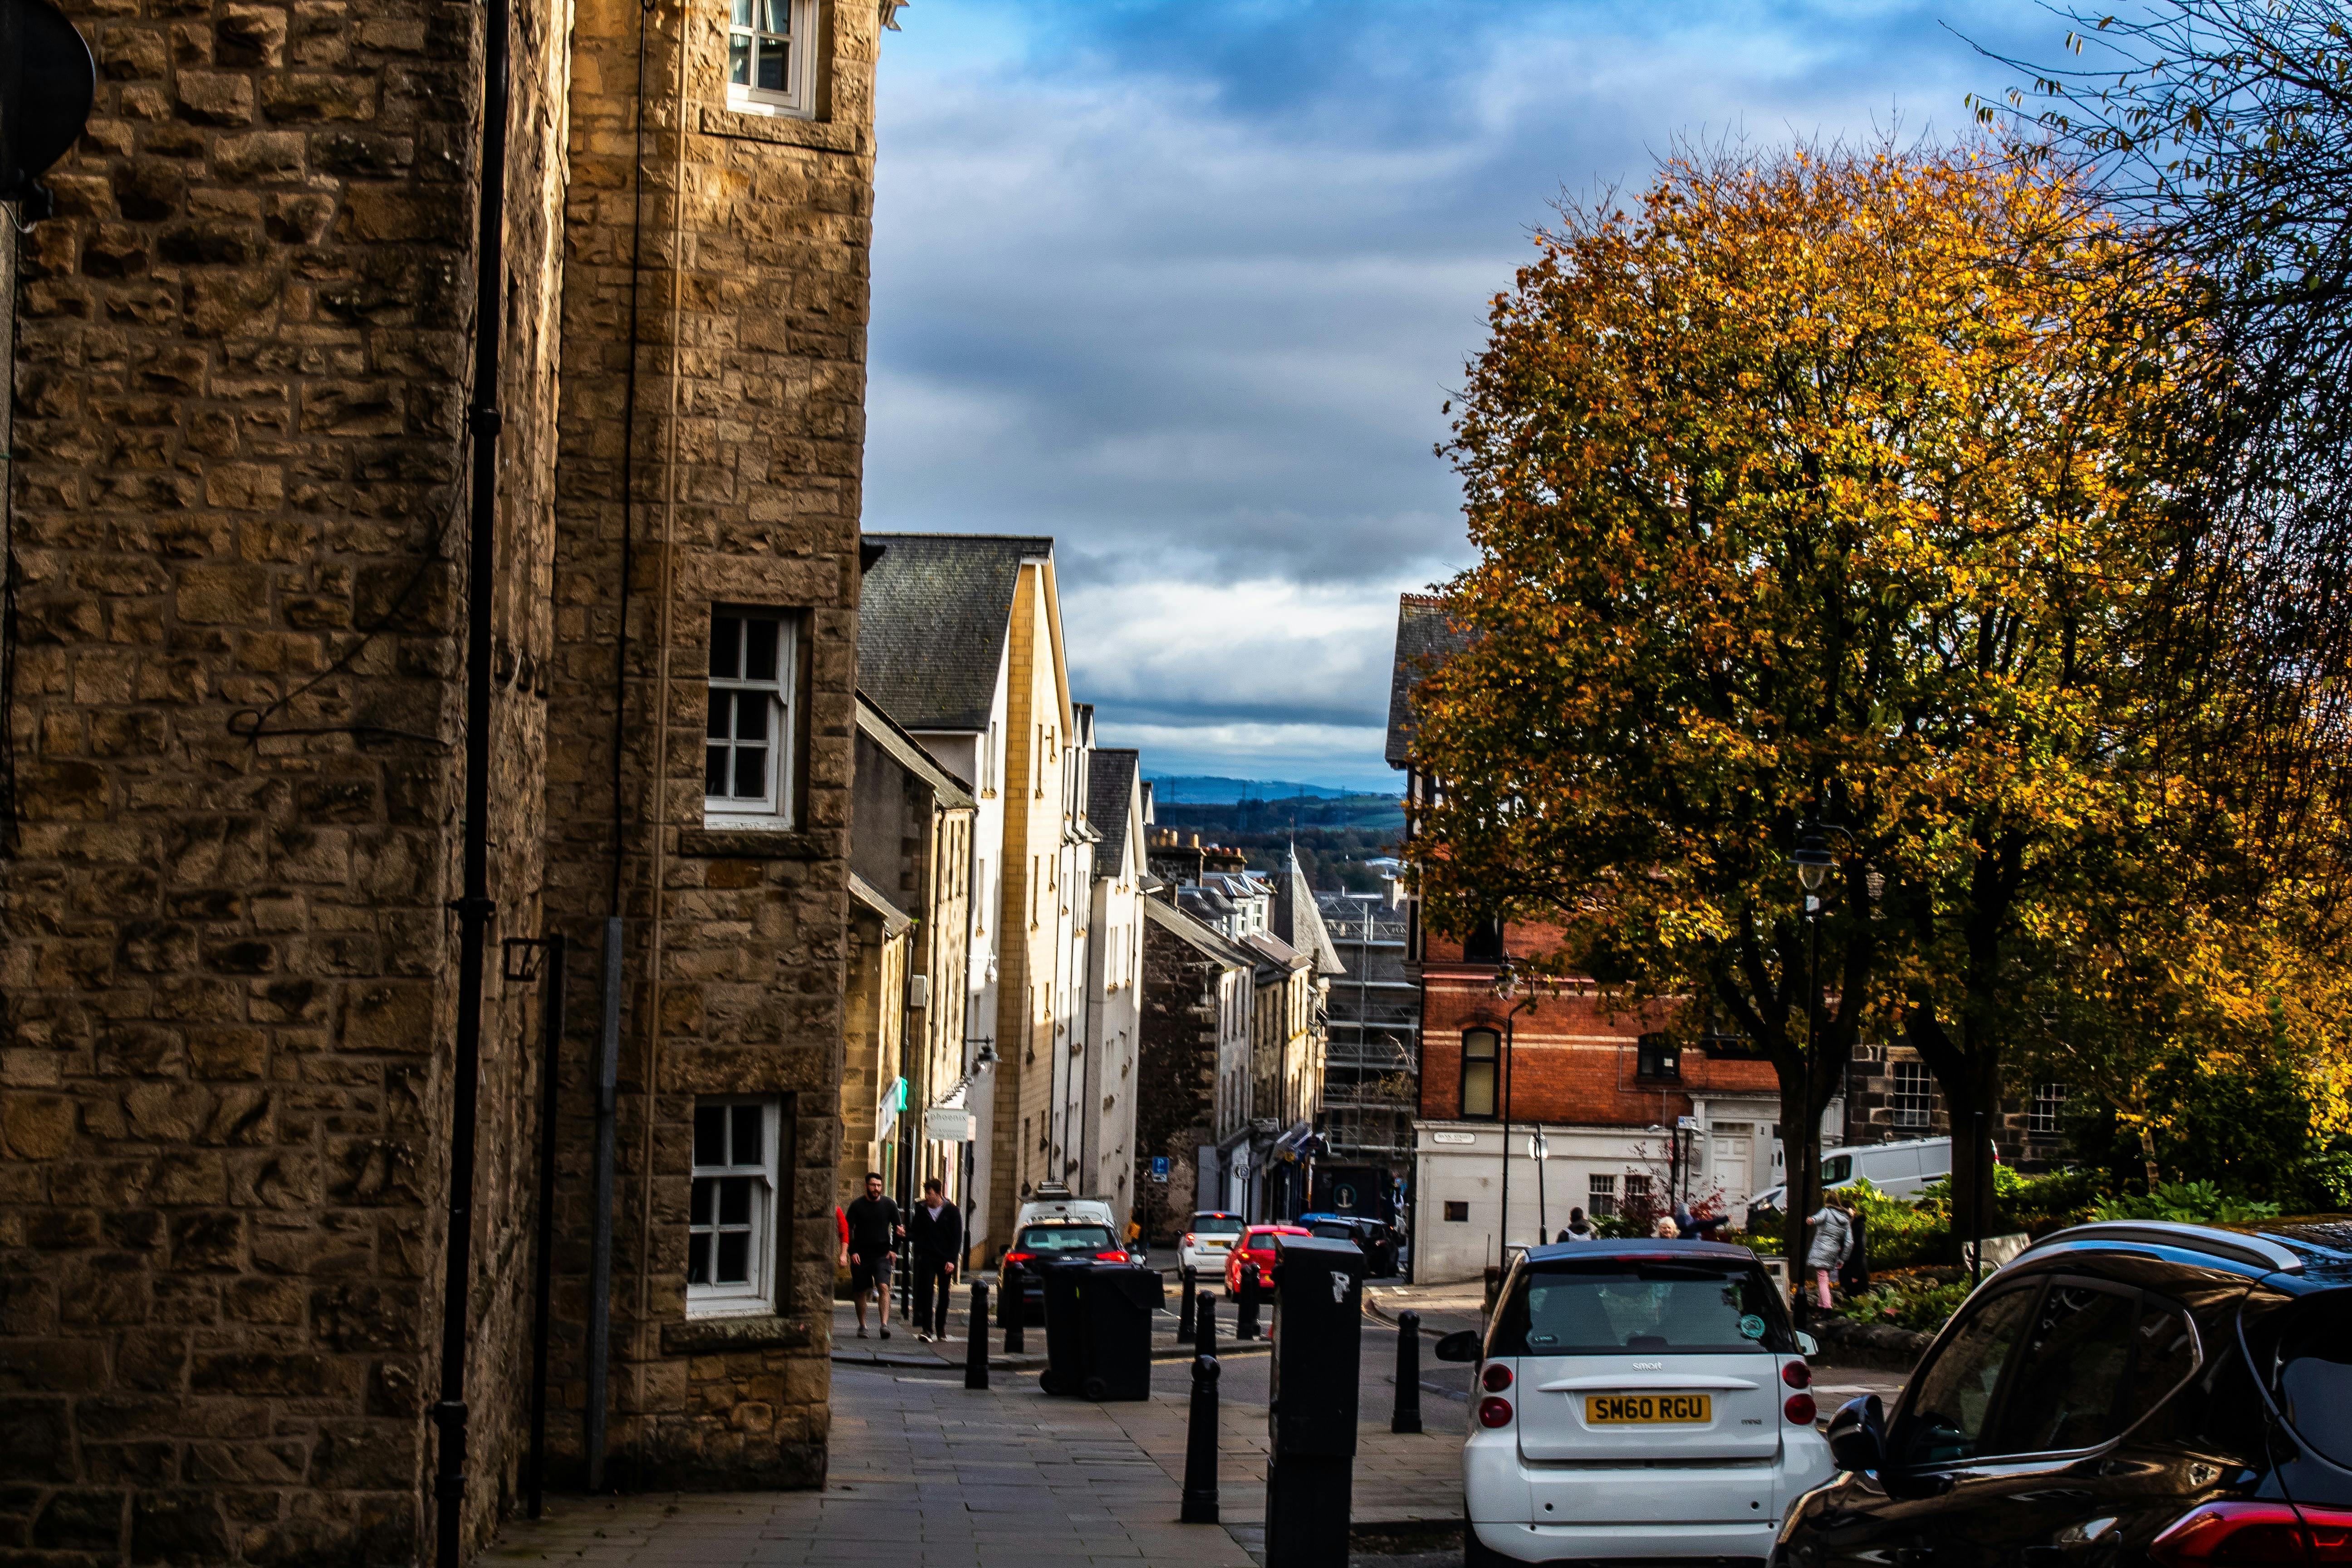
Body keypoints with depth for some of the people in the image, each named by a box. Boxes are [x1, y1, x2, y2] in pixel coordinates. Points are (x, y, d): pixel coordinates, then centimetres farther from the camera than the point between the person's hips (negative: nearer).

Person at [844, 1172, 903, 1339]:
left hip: (882, 1255, 0)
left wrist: (893, 1249, -3)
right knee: (860, 1292, 6)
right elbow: (848, 1230, 0)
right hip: (861, 1256, 1)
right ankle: (862, 1326, 20)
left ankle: (885, 1325, -24)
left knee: (884, 1287, -17)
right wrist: (852, 1252, -10)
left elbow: (897, 1228, 11)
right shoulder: (857, 1206, 0)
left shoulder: (889, 1205, 3)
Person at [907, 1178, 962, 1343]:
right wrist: (906, 1235, -16)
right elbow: (915, 1232, 8)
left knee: (944, 1295, 7)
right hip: (927, 1258, 0)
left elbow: (957, 1237, 1)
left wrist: (952, 1260, -7)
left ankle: (941, 1328, 19)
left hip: (946, 1259, 0)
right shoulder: (921, 1210, 4)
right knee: (927, 1292, -12)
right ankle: (927, 1329, -14)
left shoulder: (952, 1211, 0)